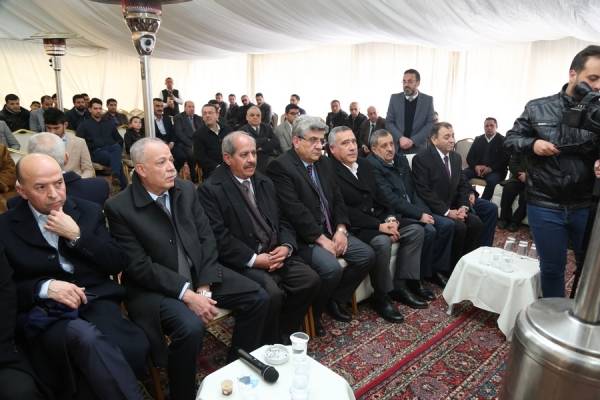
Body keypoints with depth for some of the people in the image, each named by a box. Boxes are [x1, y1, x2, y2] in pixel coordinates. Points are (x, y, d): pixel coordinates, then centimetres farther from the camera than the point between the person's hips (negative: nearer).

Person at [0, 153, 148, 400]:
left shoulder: (89, 211, 11)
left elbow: (117, 264, 5)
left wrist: (76, 236, -6)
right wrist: (45, 287, -14)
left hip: (97, 303, 1)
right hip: (45, 315, -1)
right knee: (87, 337, -35)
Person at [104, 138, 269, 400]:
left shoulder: (187, 190, 2)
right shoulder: (119, 208, -13)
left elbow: (207, 238, 3)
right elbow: (139, 267, -16)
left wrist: (204, 286, -9)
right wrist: (186, 294, -21)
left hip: (199, 275, 6)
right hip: (154, 287, -5)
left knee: (258, 298, -6)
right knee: (190, 327, -32)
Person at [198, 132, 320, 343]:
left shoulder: (265, 183, 15)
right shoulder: (210, 189, -6)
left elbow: (283, 222, 15)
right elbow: (219, 237, -13)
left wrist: (286, 247, -5)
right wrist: (254, 259, -18)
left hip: (276, 254, 7)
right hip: (242, 261, -6)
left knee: (311, 280, -13)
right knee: (272, 293, -29)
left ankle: (284, 334, 8)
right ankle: (271, 345, 0)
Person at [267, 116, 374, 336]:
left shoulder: (323, 163, 13)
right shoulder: (280, 166, -13)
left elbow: (338, 199, 13)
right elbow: (294, 210, -21)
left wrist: (341, 229, -4)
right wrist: (321, 239, -20)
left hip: (331, 230, 8)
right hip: (304, 236, -8)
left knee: (367, 255, -4)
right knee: (332, 268, -28)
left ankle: (335, 300, 16)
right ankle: (312, 311, 3)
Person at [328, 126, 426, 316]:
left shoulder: (365, 164, 12)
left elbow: (378, 197, 14)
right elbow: (344, 212, -21)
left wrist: (391, 218, -5)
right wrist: (379, 226, -21)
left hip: (378, 220, 9)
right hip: (353, 228, -9)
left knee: (415, 230, -1)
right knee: (382, 241, -32)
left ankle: (400, 285, 5)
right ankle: (381, 297, -10)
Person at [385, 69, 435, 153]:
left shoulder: (428, 100, 3)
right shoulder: (395, 98, 5)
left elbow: (430, 124, -2)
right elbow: (389, 122, 2)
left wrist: (413, 141, -14)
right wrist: (400, 138, -13)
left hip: (418, 148, 0)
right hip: (397, 147, 1)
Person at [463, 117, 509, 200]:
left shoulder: (503, 140, 6)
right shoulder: (478, 139, 18)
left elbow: (505, 160, -4)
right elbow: (469, 157, 12)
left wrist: (491, 168, -18)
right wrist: (476, 166, -10)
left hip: (495, 171, -3)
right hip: (477, 168, 3)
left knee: (491, 180, -37)